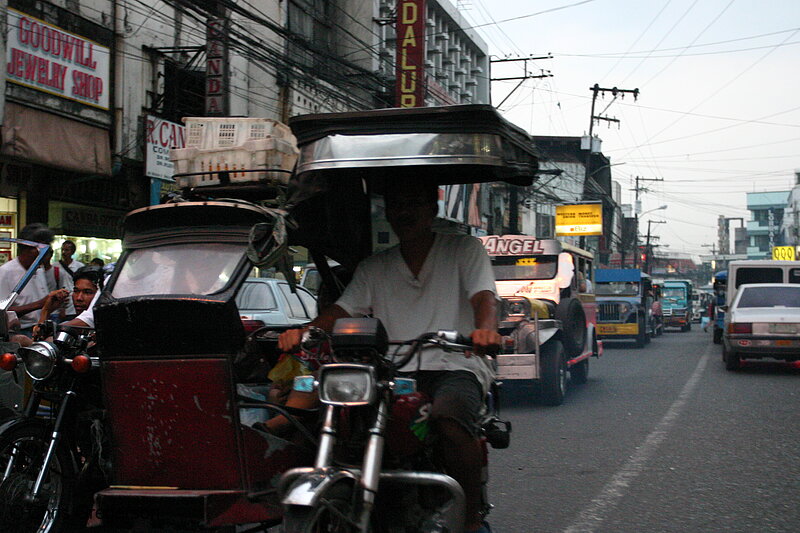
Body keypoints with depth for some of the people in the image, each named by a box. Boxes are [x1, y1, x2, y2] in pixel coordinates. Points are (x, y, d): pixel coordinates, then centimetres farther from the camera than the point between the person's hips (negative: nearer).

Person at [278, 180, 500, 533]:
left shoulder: (464, 250, 11)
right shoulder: (374, 268, 21)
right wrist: (303, 331, -15)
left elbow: (483, 297, -6)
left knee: (449, 420, -38)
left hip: (454, 367, -3)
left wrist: (485, 329, -31)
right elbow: (342, 310, 8)